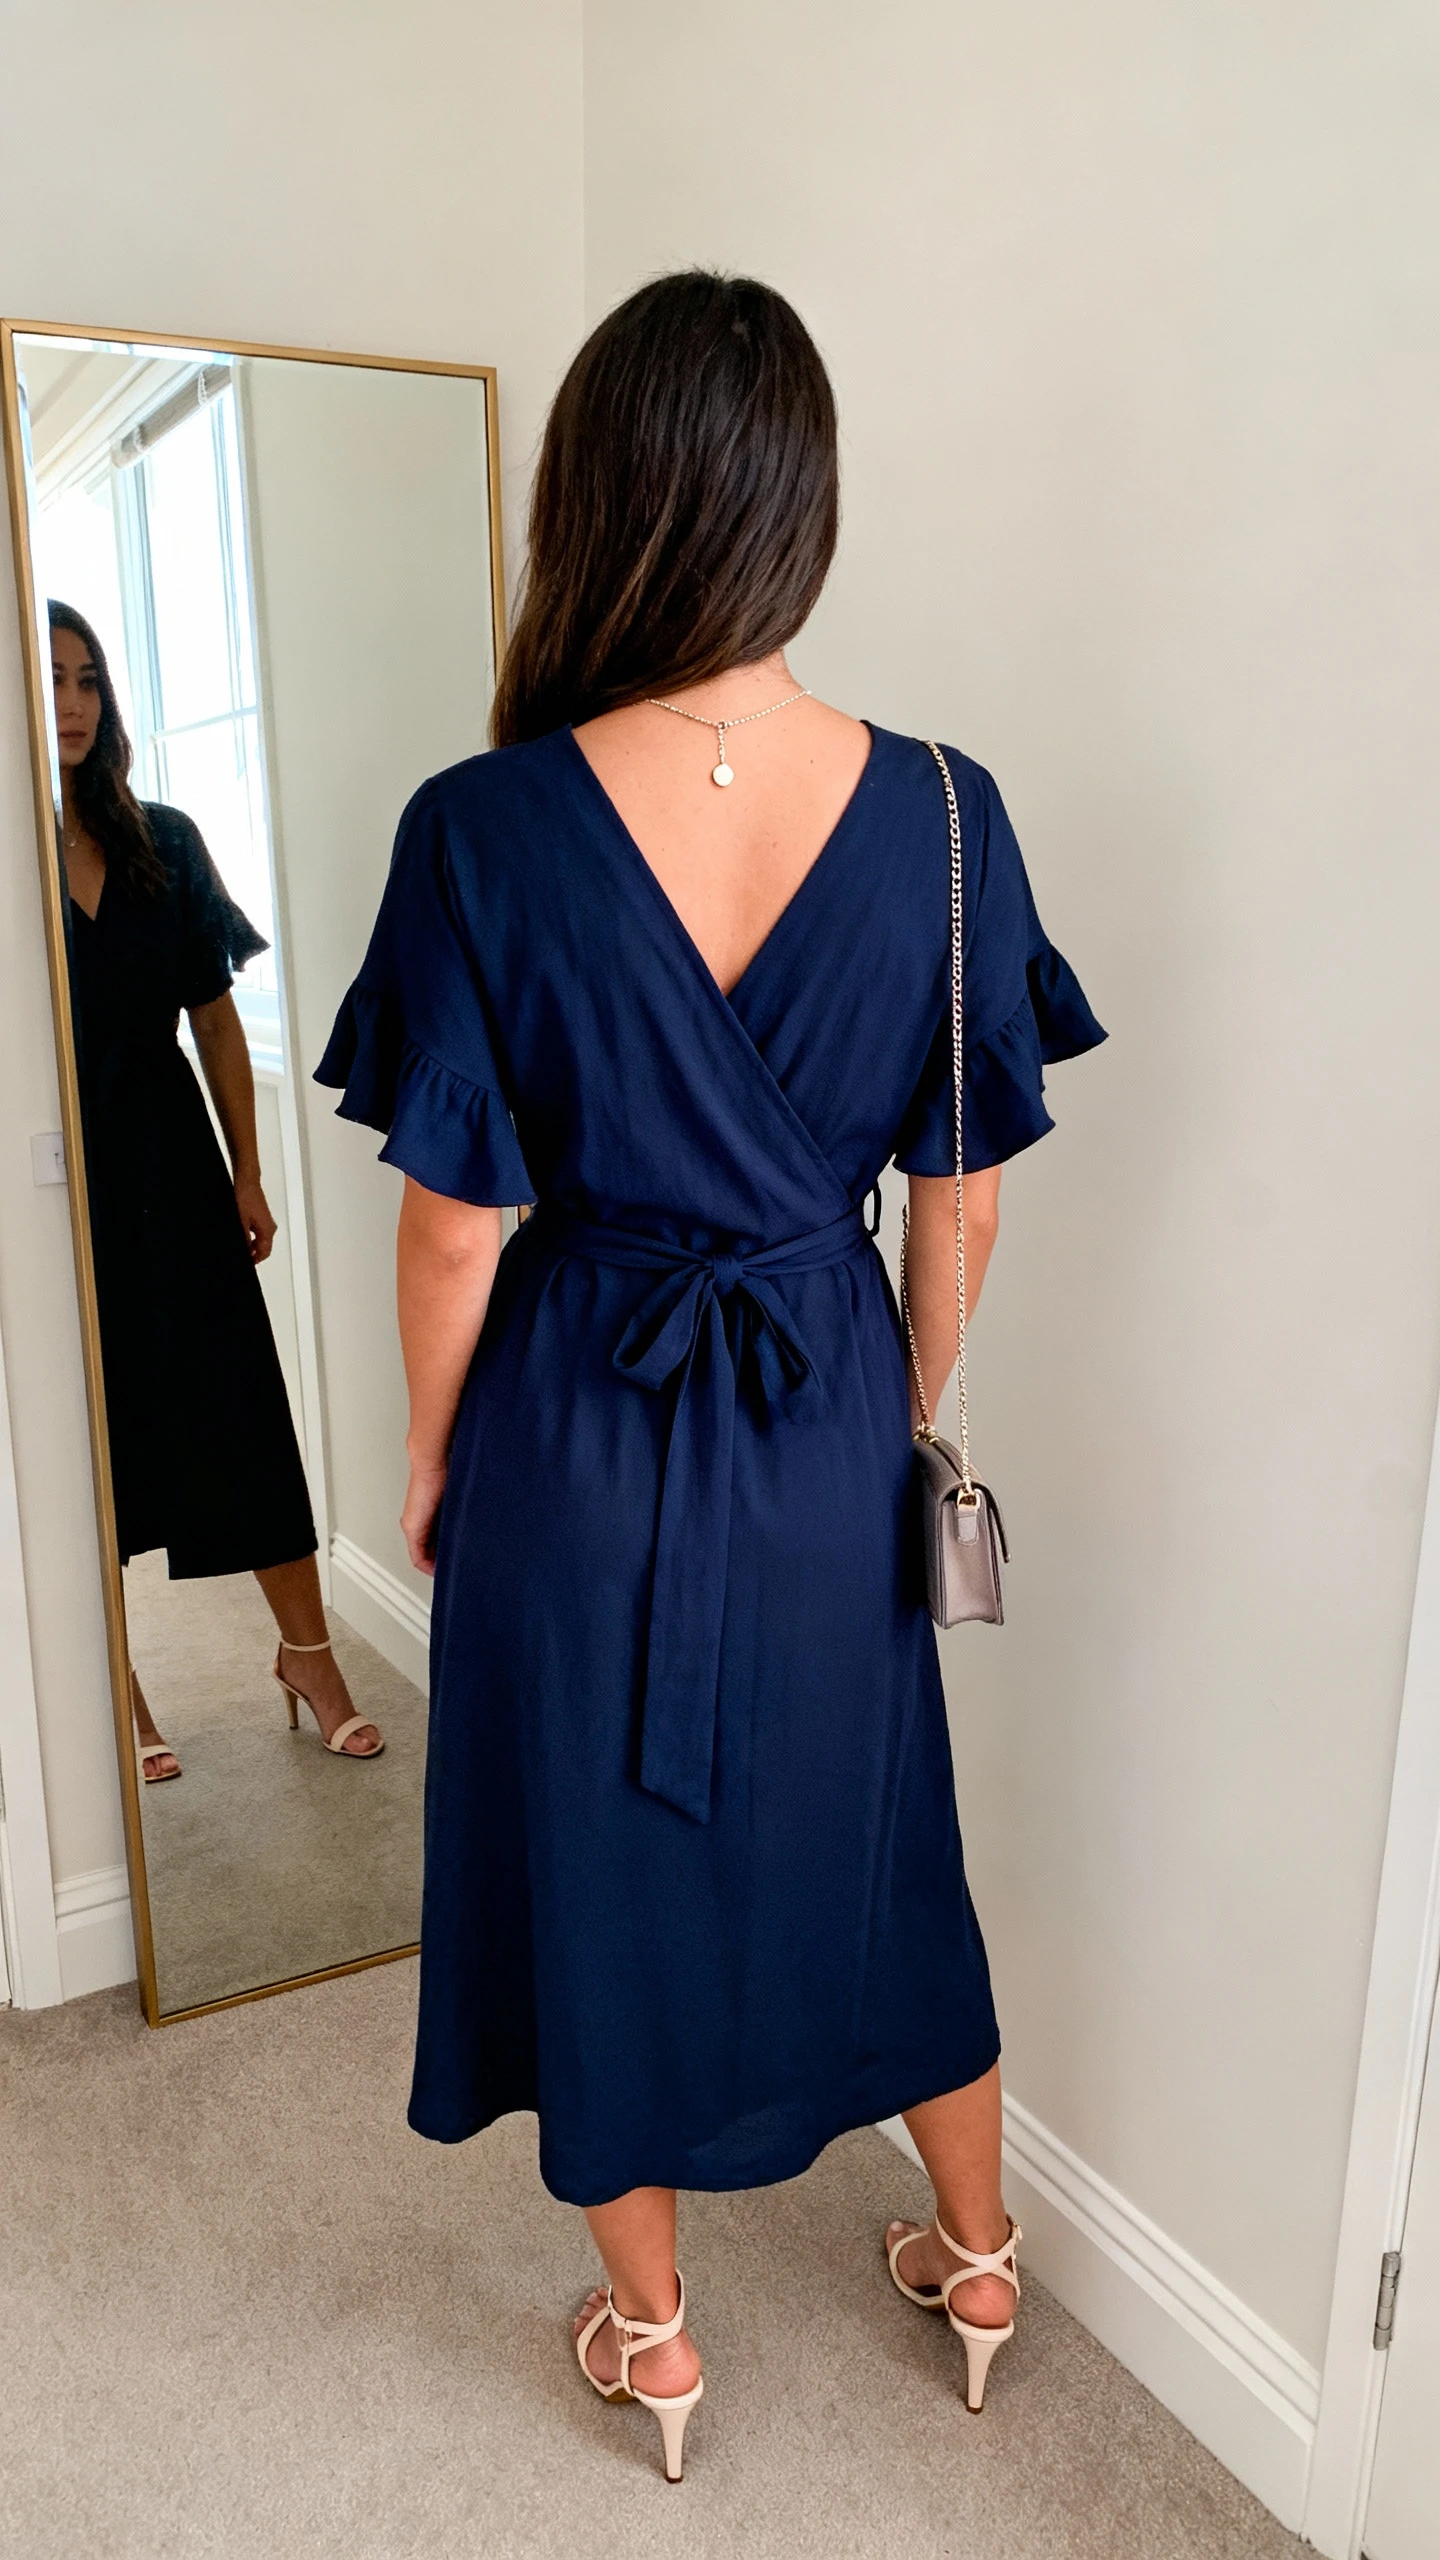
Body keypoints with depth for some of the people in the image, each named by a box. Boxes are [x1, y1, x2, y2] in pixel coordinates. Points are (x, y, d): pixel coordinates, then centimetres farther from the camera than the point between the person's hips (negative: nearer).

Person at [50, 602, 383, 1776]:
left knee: (243, 1413, 4)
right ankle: (119, 1694, 24)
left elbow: (216, 1018, 7)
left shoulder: (164, 842, 5)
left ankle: (309, 1653, 19)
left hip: (172, 1166, 3)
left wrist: (246, 1173, 5)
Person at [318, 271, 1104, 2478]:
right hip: (827, 1422, 3)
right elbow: (963, 1191, -3)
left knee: (599, 1849, 19)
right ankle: (978, 2251, 47)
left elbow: (454, 1230, -12)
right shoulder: (939, 813, -11)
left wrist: (431, 1466, 4)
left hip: (575, 1428, -2)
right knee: (866, 1829, 24)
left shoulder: (488, 830, -18)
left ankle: (650, 2332, 41)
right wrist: (913, 1411, 13)